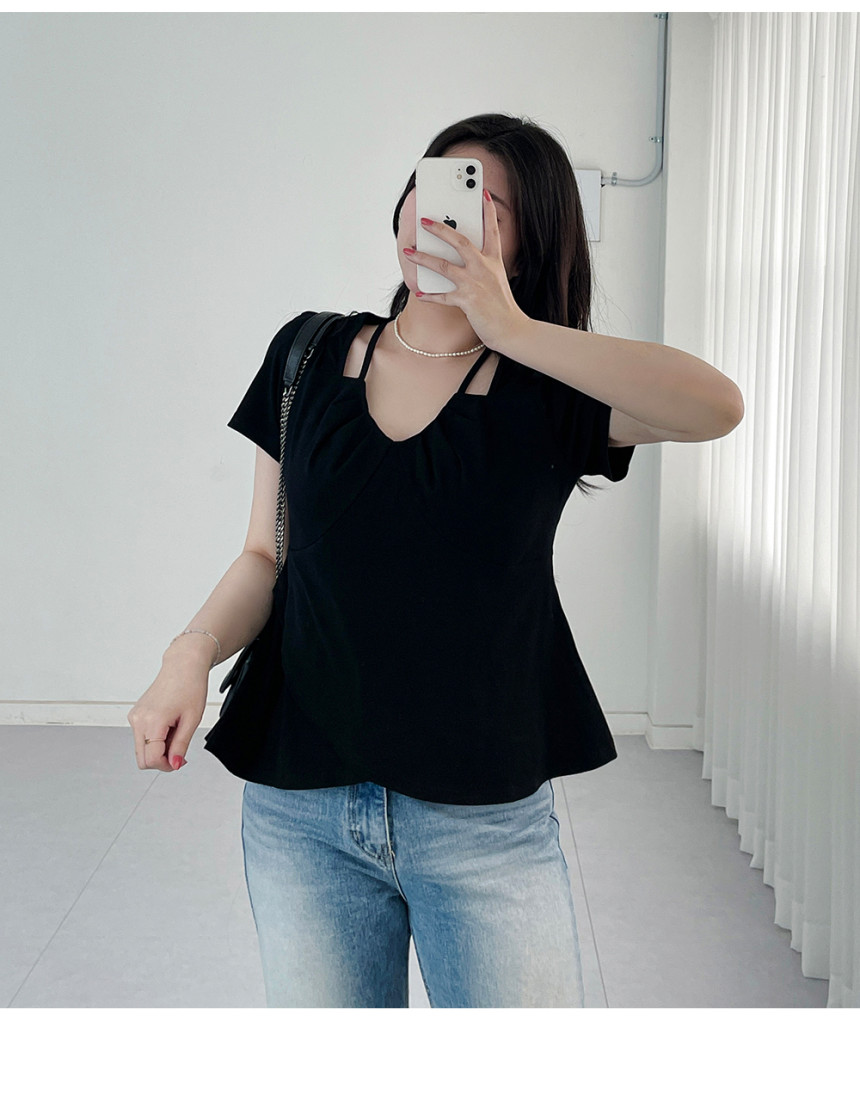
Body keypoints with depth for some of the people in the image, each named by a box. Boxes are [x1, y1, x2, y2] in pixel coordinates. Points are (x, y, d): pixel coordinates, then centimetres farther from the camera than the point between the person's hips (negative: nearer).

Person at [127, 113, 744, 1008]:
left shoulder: (548, 393, -4)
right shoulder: (311, 356, 5)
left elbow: (717, 406, -23)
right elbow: (266, 556, 7)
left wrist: (511, 328, -23)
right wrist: (191, 653, -12)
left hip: (487, 825, -2)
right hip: (299, 816, 3)